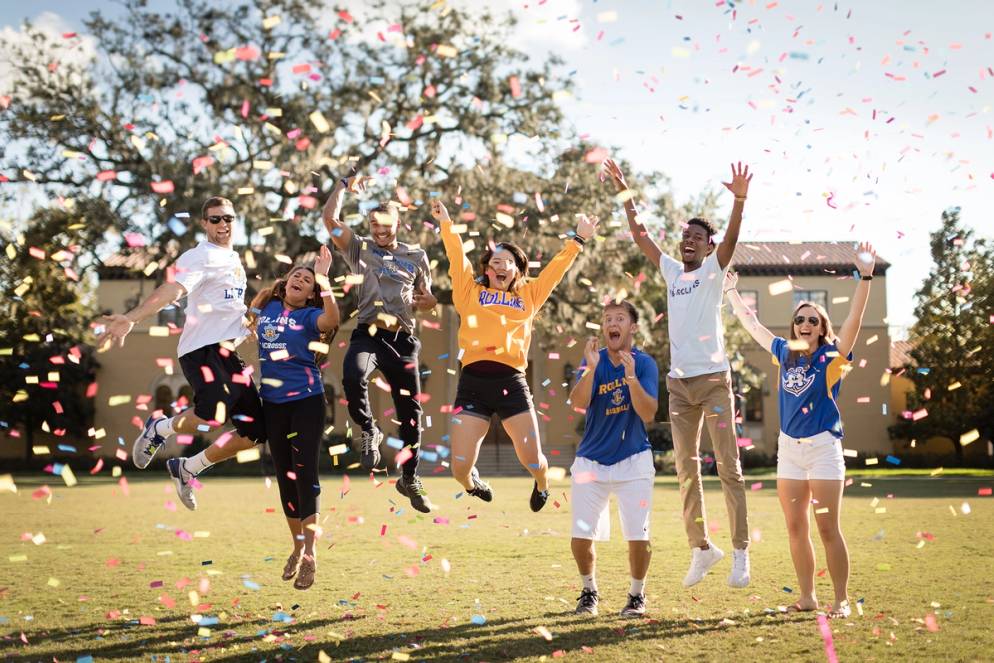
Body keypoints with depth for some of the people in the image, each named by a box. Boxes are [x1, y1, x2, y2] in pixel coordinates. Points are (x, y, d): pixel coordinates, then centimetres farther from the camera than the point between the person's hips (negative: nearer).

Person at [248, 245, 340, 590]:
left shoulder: (310, 316, -6)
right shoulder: (267, 308, 7)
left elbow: (332, 320, -29)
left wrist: (324, 278, -29)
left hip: (306, 401, -5)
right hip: (272, 403, 5)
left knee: (304, 472, -9)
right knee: (283, 475, 11)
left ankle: (309, 555, -7)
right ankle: (297, 546, 25)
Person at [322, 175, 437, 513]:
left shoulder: (417, 256, 16)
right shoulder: (359, 248, 10)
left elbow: (426, 297, 24)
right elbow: (330, 218, -2)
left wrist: (430, 300, 1)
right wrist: (345, 185, 3)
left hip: (403, 339, 2)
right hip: (368, 333, -2)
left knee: (410, 411, 5)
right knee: (353, 376, -35)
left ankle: (409, 478, 21)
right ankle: (368, 431, -8)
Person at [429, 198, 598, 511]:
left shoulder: (528, 296, 20)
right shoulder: (470, 292, 16)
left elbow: (556, 269, 22)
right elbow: (457, 257, 10)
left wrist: (578, 240, 21)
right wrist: (446, 223, 5)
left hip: (512, 382, 1)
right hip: (473, 382, -1)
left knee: (532, 460, -2)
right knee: (460, 467, -6)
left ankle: (542, 483, 38)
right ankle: (473, 483, 34)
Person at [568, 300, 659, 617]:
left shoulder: (645, 364, -7)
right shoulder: (593, 360, -3)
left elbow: (648, 414, -19)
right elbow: (578, 403, -18)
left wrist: (631, 377, -31)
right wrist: (591, 369, -32)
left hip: (633, 460, -1)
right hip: (591, 461, 2)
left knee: (638, 537, -7)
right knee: (581, 537, -1)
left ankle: (637, 595, 15)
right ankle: (589, 591, 23)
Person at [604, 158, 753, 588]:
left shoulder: (714, 270, 2)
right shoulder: (671, 271, 16)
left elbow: (731, 238, -15)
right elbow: (639, 235, 19)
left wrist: (739, 200, -30)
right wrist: (625, 194, 14)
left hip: (713, 379, -5)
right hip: (679, 381, 6)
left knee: (728, 467, -6)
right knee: (687, 469, 7)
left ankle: (740, 551, -6)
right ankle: (701, 547, 16)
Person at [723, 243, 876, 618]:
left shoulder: (832, 356, -5)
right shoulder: (785, 353, 9)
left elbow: (854, 319, -18)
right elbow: (751, 324, 21)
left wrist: (865, 277, -28)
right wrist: (731, 291, 26)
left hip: (823, 447, -5)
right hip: (789, 448, 5)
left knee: (828, 529, -6)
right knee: (796, 528, 8)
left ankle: (842, 600, -1)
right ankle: (807, 597, 16)